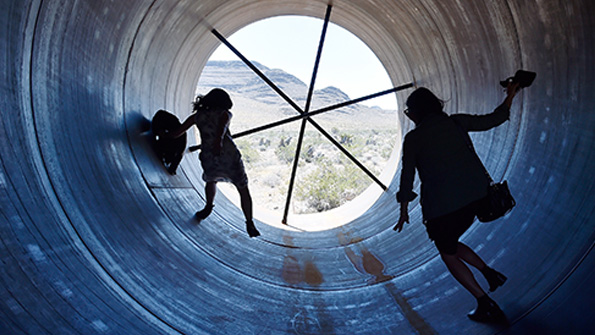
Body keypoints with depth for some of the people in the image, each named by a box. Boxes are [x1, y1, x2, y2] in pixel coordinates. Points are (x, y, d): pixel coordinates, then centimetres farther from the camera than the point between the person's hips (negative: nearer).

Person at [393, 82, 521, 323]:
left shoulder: (413, 138, -6)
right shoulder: (456, 122, 4)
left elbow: (407, 177, -3)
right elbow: (493, 120, 15)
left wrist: (404, 211, 8)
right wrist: (510, 97, 33)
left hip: (442, 205, -6)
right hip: (475, 195, 6)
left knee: (448, 254, 16)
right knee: (450, 243, 29)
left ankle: (487, 305, 15)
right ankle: (489, 273, 20)